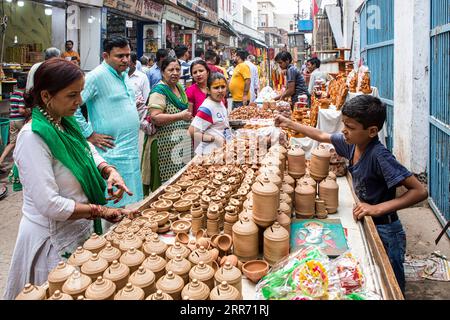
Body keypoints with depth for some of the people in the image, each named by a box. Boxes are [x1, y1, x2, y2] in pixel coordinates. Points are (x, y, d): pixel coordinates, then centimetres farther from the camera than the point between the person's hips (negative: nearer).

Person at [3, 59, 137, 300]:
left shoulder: (66, 123, 0)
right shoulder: (33, 137, -24)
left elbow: (89, 153, 13)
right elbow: (50, 205, -28)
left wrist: (108, 170, -8)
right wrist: (103, 212, -22)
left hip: (79, 230, 8)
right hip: (53, 241, -8)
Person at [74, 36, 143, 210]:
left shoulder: (123, 73, 13)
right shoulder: (97, 76, -15)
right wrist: (90, 135, -18)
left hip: (132, 150, 9)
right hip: (113, 153, -9)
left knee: (133, 202, 15)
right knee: (118, 206, -3)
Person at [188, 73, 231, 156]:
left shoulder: (220, 101, 7)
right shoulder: (206, 108, -19)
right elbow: (192, 132, -23)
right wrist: (214, 138, -23)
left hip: (223, 150, 9)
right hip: (210, 153, -8)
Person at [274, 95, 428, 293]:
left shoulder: (379, 156, -28)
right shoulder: (352, 143, -7)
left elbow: (419, 192, -29)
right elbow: (322, 136, 11)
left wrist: (377, 209, -33)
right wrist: (290, 124, 11)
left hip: (384, 232, -7)